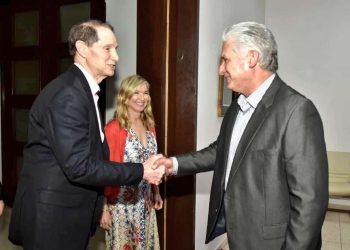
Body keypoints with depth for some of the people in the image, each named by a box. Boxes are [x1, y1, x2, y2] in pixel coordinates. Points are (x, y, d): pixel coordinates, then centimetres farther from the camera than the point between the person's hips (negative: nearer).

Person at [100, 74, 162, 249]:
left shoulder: (149, 126, 6)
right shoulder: (114, 128, -14)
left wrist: (156, 192, 15)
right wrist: (105, 208, -13)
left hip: (145, 202, 6)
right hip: (122, 203, -6)